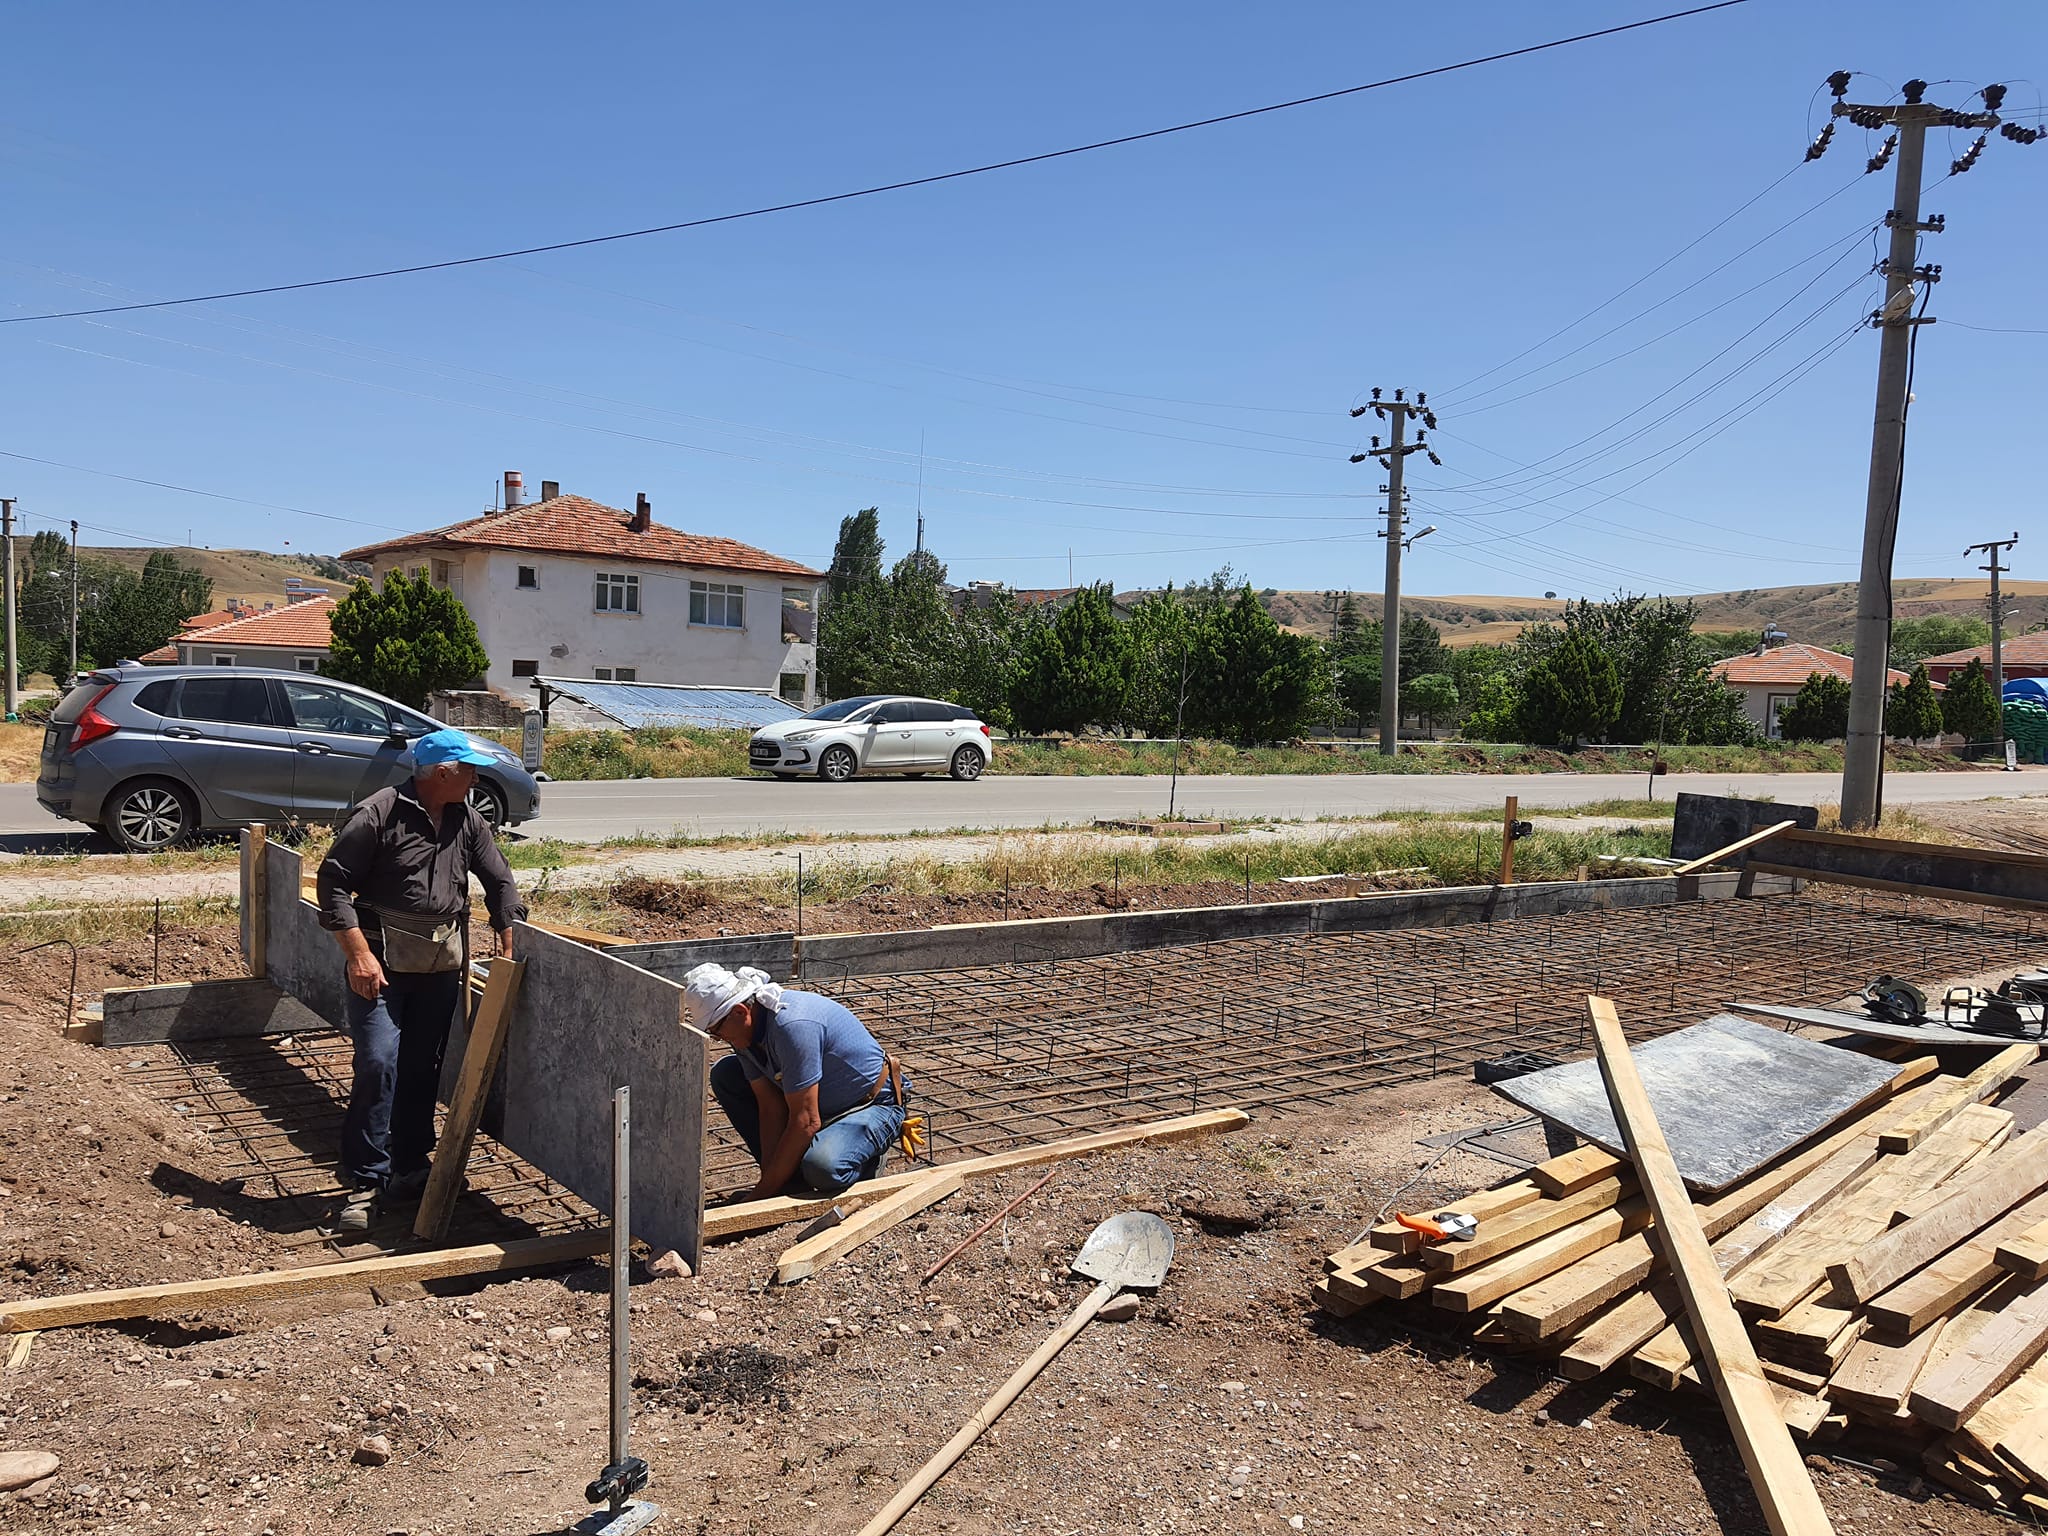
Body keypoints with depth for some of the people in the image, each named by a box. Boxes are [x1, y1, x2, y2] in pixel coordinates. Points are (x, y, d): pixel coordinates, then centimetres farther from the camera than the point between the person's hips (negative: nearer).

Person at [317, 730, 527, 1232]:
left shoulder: (467, 821, 5)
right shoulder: (378, 814, -12)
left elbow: (500, 882, 14)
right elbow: (334, 881, -11)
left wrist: (508, 949, 12)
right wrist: (358, 954, -16)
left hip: (442, 964, 6)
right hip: (382, 961, -5)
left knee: (423, 1068, 11)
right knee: (378, 1064, -11)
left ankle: (410, 1167, 24)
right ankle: (364, 1181, -1)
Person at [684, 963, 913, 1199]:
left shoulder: (792, 1024, -33)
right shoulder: (744, 1029, -6)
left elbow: (806, 1122, -31)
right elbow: (771, 1109, -4)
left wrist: (760, 1195, -25)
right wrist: (768, 1175, -14)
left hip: (875, 1103, -9)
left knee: (821, 1167, -37)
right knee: (724, 1075, 1)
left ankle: (866, 1159, -2)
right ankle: (790, 1171, 5)